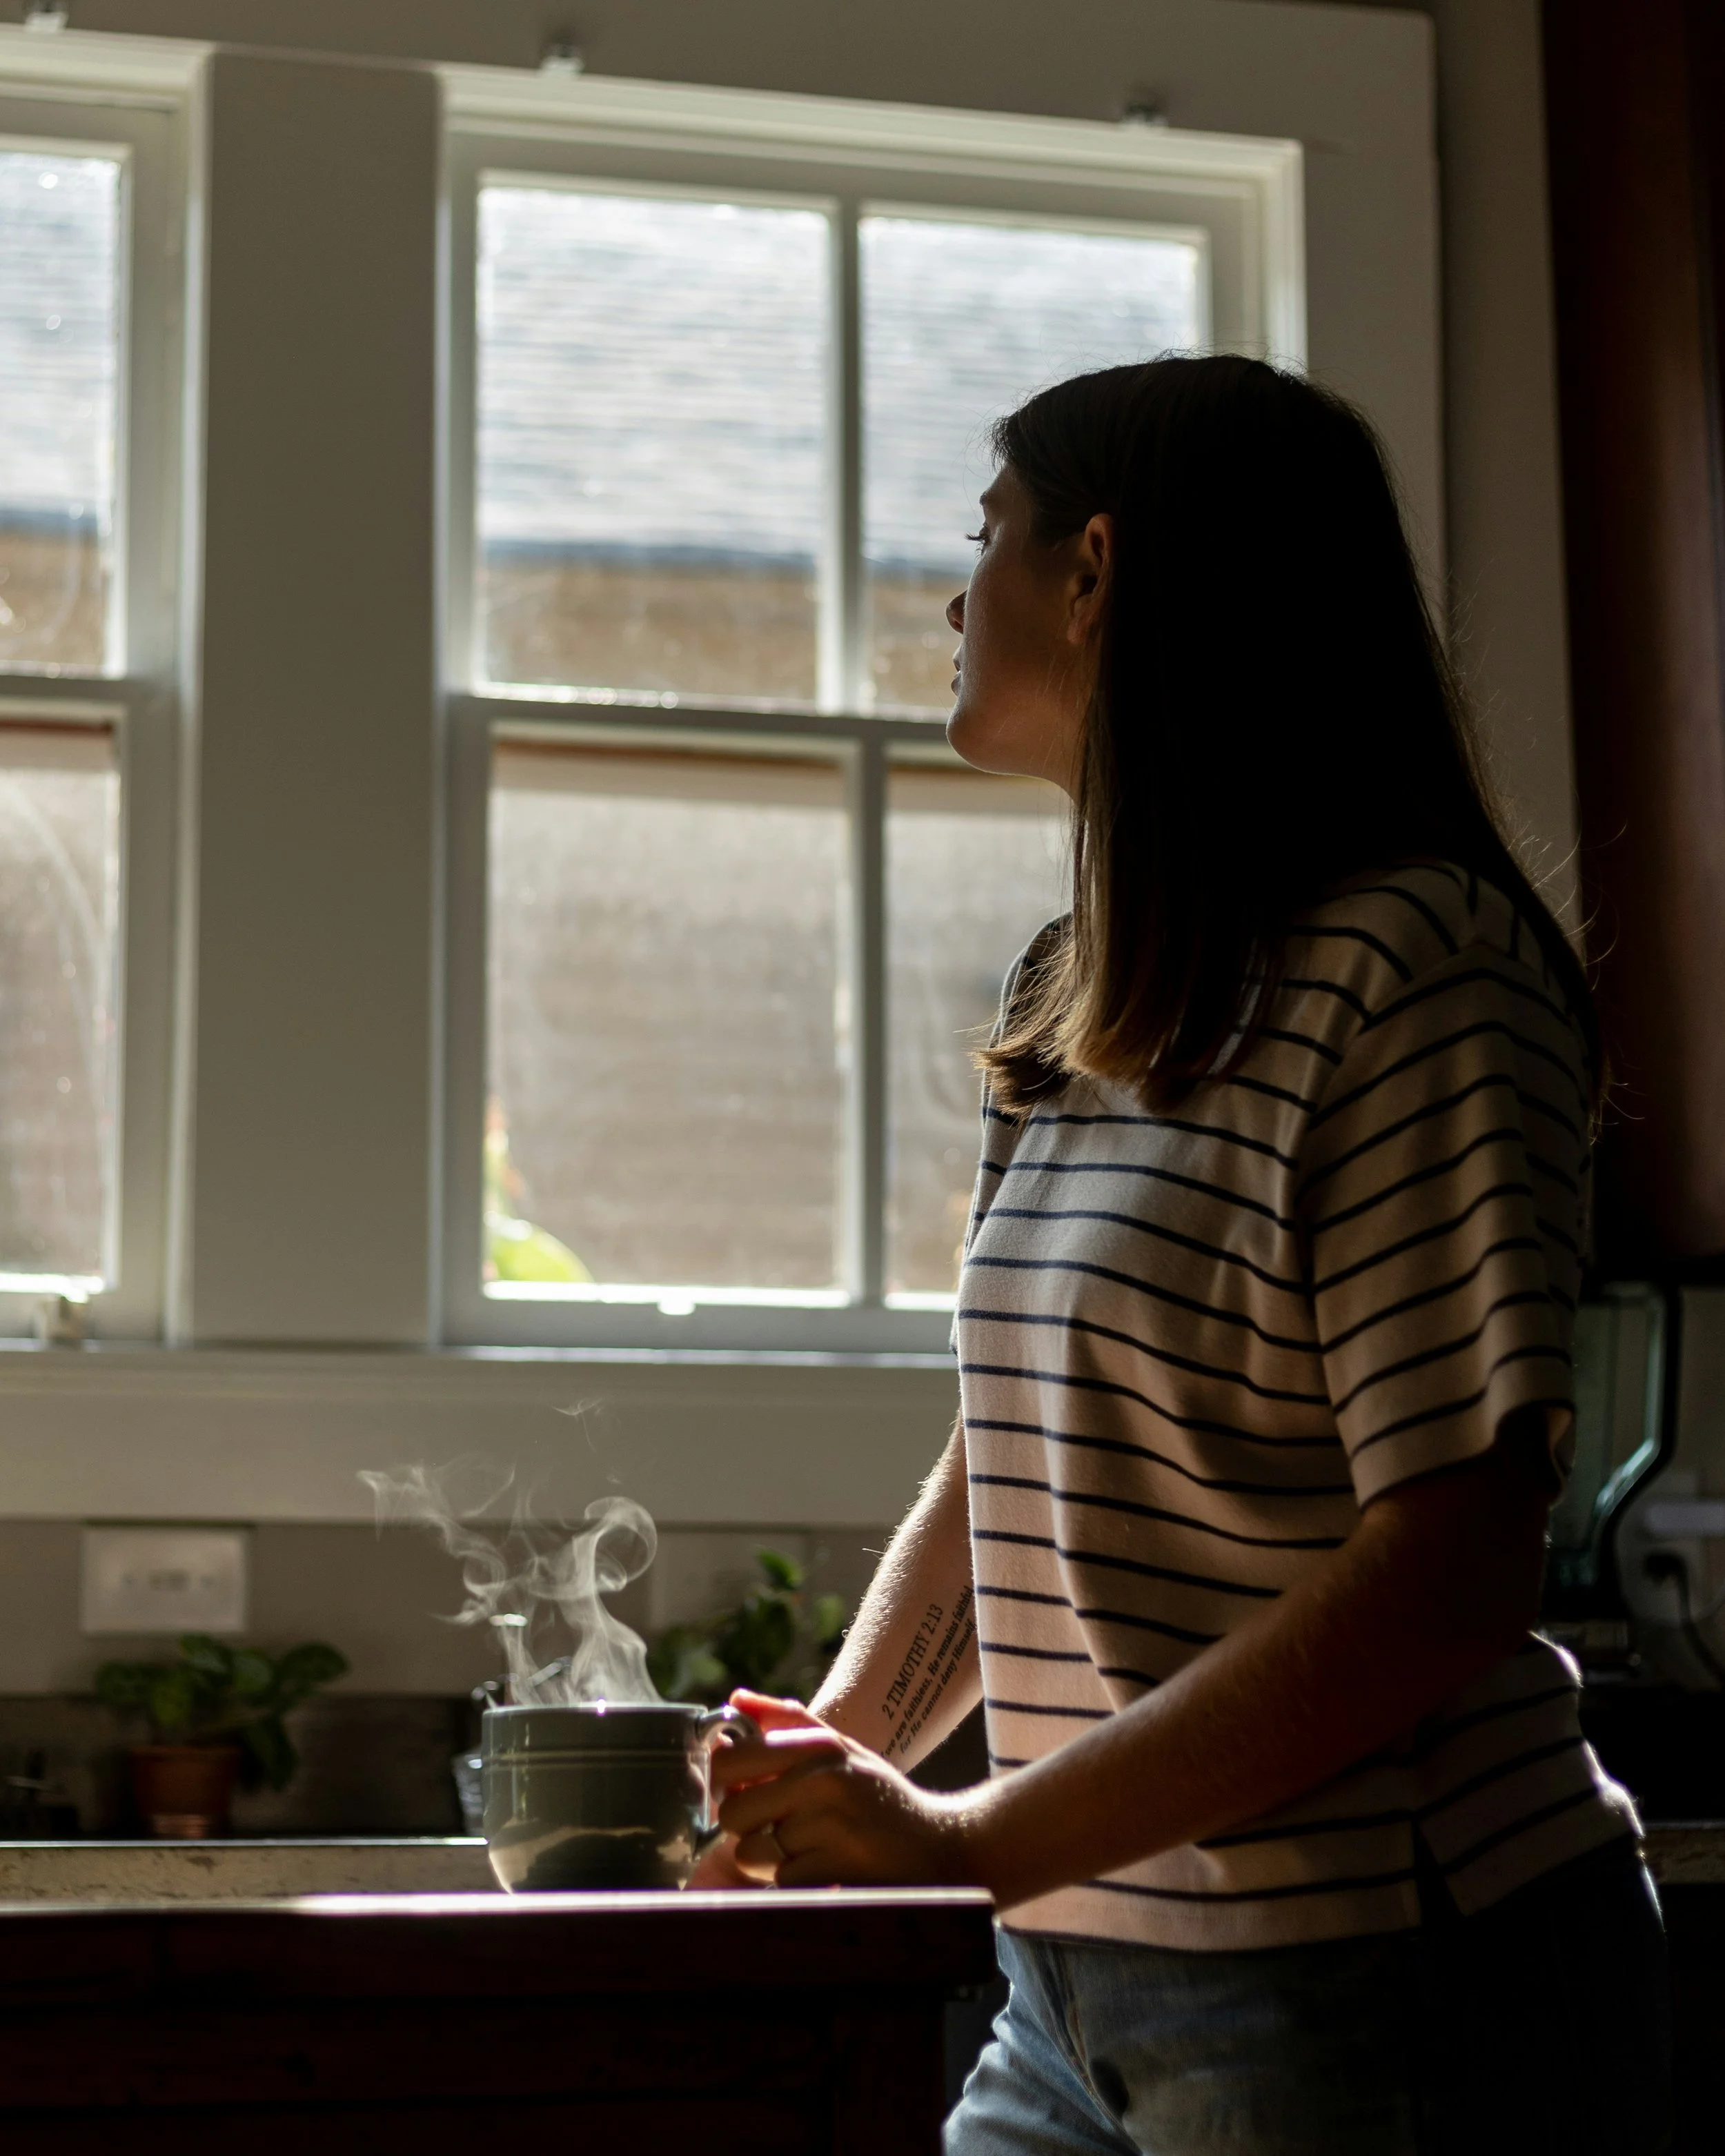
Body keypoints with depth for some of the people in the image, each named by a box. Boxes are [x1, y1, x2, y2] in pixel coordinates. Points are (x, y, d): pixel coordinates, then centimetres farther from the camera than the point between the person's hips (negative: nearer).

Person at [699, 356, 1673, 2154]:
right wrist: (829, 1775, -1)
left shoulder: (1412, 971, -15)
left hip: (1396, 2003, -7)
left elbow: (1449, 1581, -21)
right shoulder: (1068, 1010, 11)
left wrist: (972, 1849, -20)